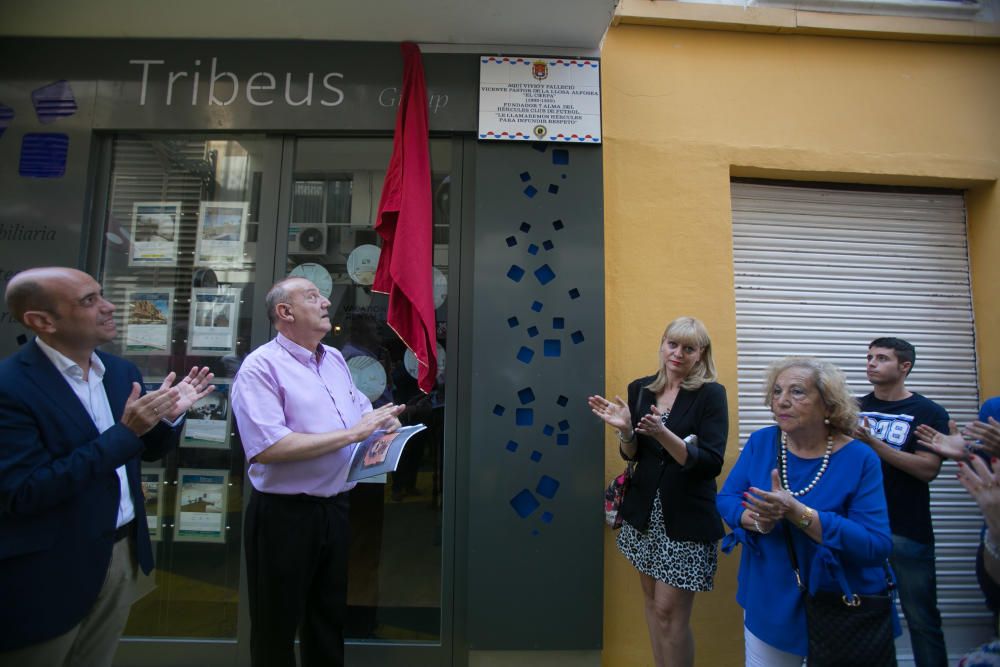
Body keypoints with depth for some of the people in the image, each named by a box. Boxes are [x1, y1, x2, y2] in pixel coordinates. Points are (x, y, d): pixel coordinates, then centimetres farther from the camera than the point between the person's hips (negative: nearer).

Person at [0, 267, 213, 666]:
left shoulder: (122, 371, 0)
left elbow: (149, 450, 8)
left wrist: (170, 415, -12)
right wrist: (123, 431, -28)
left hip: (123, 553, 6)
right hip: (49, 573, -6)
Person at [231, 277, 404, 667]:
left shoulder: (334, 359, 8)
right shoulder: (261, 366, -16)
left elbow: (360, 409, 17)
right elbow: (267, 448, -26)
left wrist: (382, 420, -6)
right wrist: (351, 434, -25)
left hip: (335, 508, 7)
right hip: (284, 514, -7)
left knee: (330, 617, 23)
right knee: (277, 627, 15)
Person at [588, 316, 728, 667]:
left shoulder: (712, 394, -11)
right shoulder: (640, 389, 1)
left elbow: (711, 463, -18)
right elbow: (632, 455, 5)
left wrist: (663, 434, -32)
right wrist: (624, 428, -16)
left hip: (686, 517, -4)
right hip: (645, 511, 5)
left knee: (669, 611, 3)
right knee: (651, 600, 18)